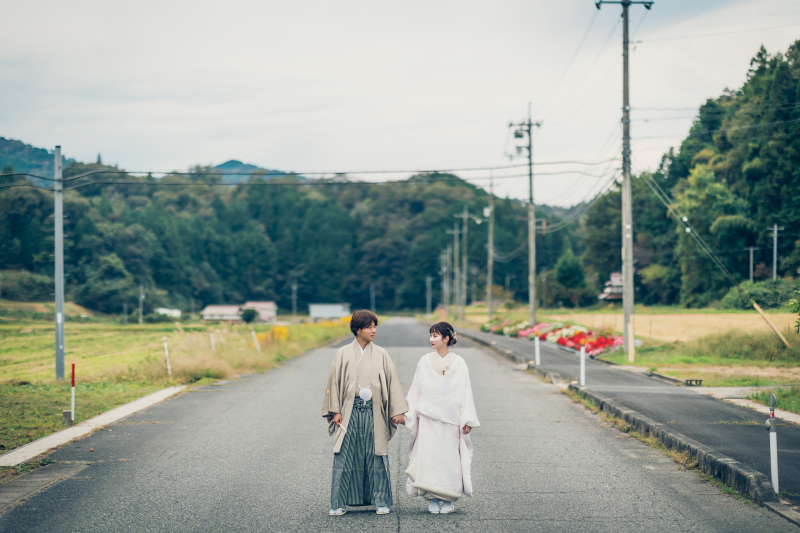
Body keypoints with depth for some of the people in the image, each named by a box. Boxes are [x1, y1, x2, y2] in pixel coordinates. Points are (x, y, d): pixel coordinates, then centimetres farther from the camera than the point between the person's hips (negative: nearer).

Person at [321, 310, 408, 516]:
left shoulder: (381, 354, 5)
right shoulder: (343, 354, 3)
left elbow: (392, 381, 6)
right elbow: (335, 382, 4)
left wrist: (397, 411, -1)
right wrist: (335, 411, -2)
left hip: (374, 413, 1)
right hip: (349, 413, -1)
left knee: (377, 457, 2)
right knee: (344, 458, -1)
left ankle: (381, 502, 12)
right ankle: (339, 504, 6)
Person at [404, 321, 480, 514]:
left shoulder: (458, 364, 1)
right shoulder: (424, 362, 5)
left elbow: (465, 392, 1)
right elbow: (416, 391, 8)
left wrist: (467, 421, -4)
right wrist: (411, 414, 3)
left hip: (450, 419, -1)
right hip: (428, 419, 1)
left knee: (450, 458, -1)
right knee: (429, 456, -4)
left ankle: (448, 500, 7)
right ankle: (433, 500, 3)